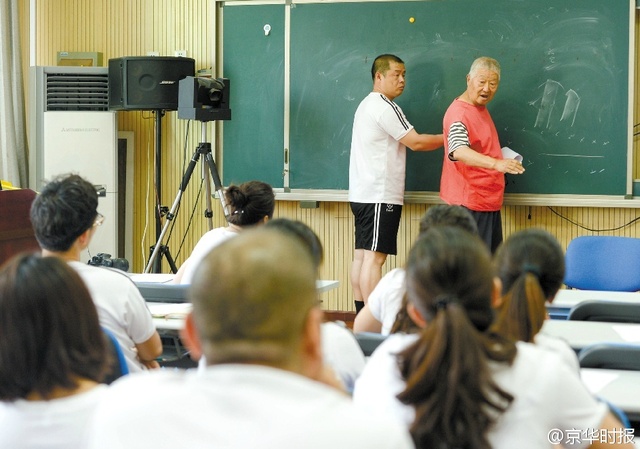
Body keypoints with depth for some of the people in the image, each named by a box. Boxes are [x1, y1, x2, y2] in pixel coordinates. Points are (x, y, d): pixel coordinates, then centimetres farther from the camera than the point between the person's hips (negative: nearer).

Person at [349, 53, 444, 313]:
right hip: (380, 195, -10)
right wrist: (448, 138, -2)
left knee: (362, 255, 8)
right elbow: (416, 142, -12)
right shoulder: (385, 107, -12)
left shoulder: (367, 105, 20)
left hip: (362, 194, 10)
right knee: (375, 256, -12)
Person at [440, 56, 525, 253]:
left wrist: (503, 161, 14)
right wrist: (496, 163, -49)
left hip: (489, 200, 10)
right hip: (469, 202, -10)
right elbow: (458, 151, -37)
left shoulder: (481, 108, 14)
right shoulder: (459, 113, -17)